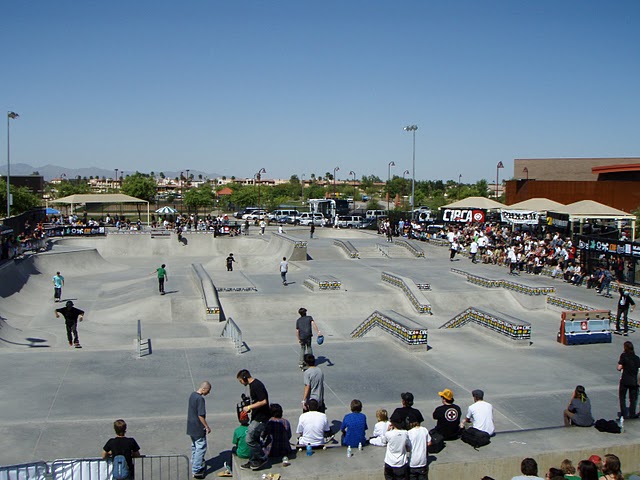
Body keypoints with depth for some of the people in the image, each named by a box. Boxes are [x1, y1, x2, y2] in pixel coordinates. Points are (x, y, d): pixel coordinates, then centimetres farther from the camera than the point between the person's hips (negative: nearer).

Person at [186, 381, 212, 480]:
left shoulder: (192, 395, 5)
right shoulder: (200, 398, -23)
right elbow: (201, 415, -24)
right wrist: (207, 427, -15)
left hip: (191, 427, 9)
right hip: (198, 428, -9)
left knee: (195, 447, 22)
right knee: (201, 448, -1)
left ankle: (195, 465, 34)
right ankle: (196, 471, 2)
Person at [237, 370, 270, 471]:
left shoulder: (257, 385, -20)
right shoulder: (252, 385, 11)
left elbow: (263, 401, -26)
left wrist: (249, 407, -19)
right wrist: (249, 408, 13)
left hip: (261, 418, -10)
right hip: (256, 416, 10)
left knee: (250, 439, -8)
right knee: (254, 439, 14)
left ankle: (263, 459, 5)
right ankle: (253, 462, 22)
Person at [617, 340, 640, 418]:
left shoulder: (623, 355, -7)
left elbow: (619, 368, -13)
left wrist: (620, 368, 10)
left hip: (624, 380, -3)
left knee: (622, 397, 10)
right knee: (633, 399, 13)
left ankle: (624, 414, 6)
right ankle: (632, 414, 15)